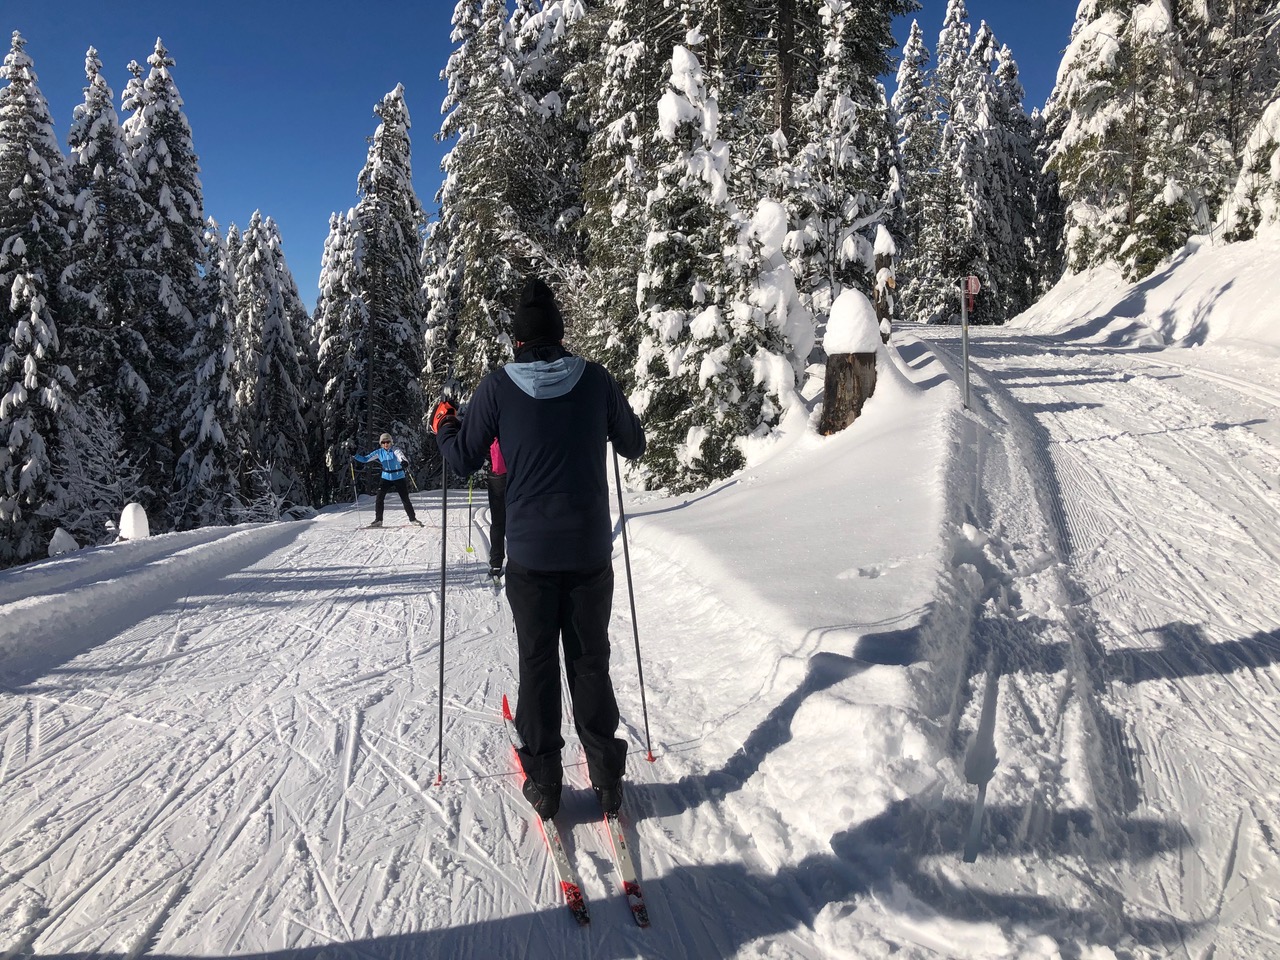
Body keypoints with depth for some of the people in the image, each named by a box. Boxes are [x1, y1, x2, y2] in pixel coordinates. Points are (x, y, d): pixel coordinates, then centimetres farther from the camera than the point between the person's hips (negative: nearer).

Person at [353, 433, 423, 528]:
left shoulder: (395, 450, -12)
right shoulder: (379, 452, -1)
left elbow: (400, 455, -34)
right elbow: (365, 459, -3)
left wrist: (403, 461, -58)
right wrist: (354, 456, -20)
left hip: (399, 478, -3)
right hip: (386, 478, 3)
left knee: (405, 499, -1)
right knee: (379, 498, -8)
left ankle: (413, 519, 14)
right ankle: (378, 520, 4)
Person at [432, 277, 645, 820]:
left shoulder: (497, 387, -6)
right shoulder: (596, 380, -3)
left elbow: (464, 460, 0)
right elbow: (634, 445, 8)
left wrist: (443, 425, 20)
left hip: (530, 554, -1)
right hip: (591, 551, 1)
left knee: (537, 663, 12)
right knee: (590, 660, 14)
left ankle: (543, 780, 19)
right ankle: (606, 776, 20)